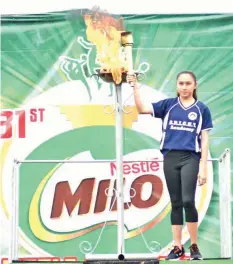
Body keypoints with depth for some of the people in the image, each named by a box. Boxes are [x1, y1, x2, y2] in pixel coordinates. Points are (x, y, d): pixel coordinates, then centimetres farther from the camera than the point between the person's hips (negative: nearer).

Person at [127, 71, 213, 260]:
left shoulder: (202, 109, 5)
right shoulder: (168, 105, 9)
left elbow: (204, 139, 4)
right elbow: (142, 108, 0)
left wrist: (203, 166, -2)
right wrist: (136, 87, -13)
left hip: (191, 158, -2)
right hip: (170, 158, 2)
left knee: (188, 201, -14)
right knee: (176, 203, 5)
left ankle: (194, 246, -1)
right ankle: (178, 247, 11)